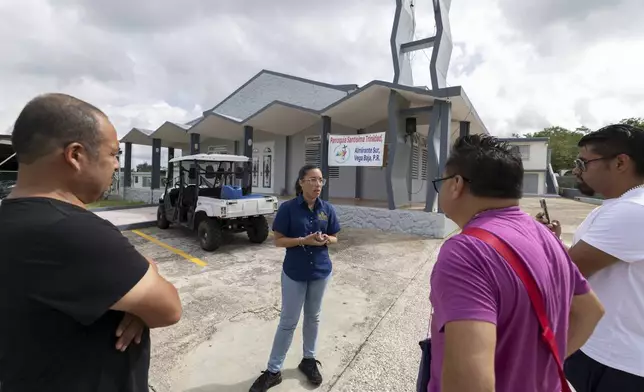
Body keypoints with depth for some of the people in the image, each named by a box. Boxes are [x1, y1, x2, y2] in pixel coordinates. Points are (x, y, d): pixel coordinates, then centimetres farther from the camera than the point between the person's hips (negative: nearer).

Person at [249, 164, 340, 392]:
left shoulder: (327, 209, -4)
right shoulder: (288, 208, -14)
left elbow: (335, 238, 5)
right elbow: (278, 240, -11)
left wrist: (326, 239, -18)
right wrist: (304, 240, -25)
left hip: (321, 271, 3)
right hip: (294, 273, -3)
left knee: (313, 317, 19)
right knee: (288, 321, 7)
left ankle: (309, 360, 40)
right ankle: (274, 371, 25)